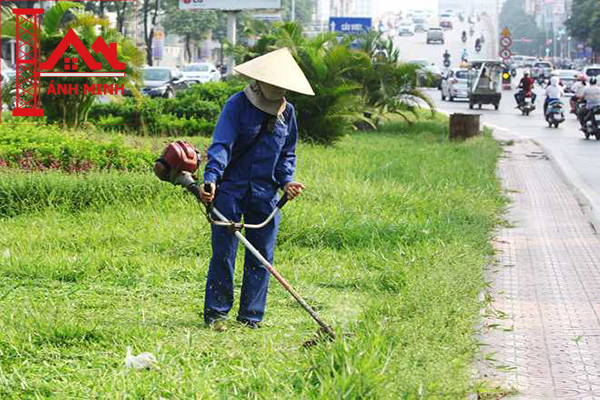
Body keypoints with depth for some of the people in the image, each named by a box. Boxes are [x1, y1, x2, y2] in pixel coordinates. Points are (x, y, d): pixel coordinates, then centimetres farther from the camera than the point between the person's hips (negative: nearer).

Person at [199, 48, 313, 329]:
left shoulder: (287, 112, 8)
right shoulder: (237, 105, -8)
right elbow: (221, 145, -16)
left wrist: (286, 181, 0)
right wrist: (210, 178, -30)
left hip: (265, 194, 5)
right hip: (231, 189, -5)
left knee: (261, 257, 6)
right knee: (223, 254, -3)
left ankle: (251, 316, 15)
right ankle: (215, 313, 7)